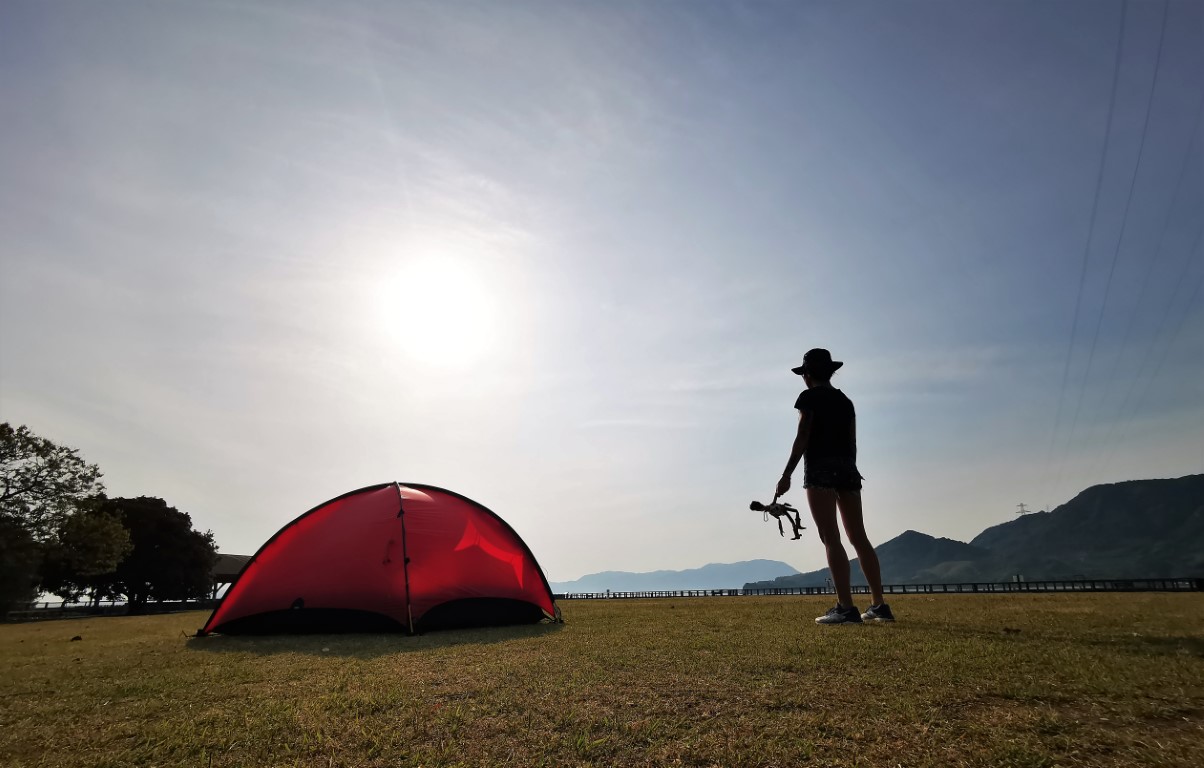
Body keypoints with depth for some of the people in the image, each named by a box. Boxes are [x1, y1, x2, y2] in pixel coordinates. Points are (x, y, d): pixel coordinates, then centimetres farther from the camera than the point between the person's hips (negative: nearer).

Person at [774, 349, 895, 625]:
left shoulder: (810, 397, -1)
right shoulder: (845, 401, 18)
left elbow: (802, 437, -10)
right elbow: (852, 442, 16)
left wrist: (786, 475, -11)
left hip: (821, 468, -7)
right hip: (848, 468, 7)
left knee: (830, 538, -10)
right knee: (859, 537, 9)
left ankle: (846, 607, -14)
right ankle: (879, 605, 12)